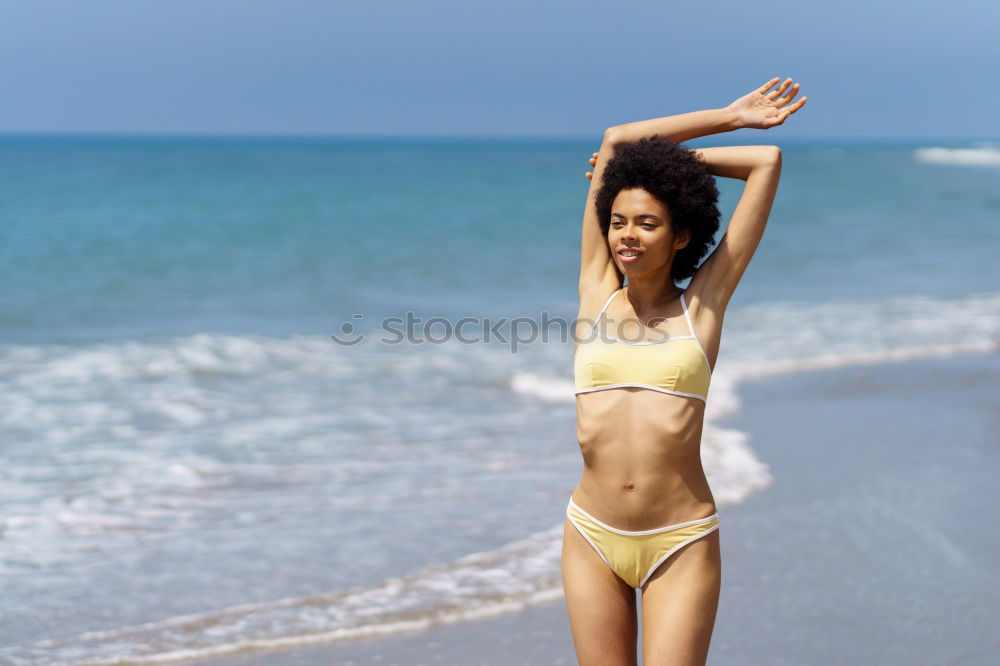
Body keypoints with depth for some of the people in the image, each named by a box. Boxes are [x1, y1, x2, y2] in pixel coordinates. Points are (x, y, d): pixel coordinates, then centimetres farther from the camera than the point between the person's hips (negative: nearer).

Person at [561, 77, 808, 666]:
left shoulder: (703, 303, 2)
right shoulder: (597, 288, 6)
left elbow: (768, 162, 4)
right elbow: (614, 140, 8)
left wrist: (668, 157, 15)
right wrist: (730, 116, 17)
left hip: (681, 546, -2)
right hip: (592, 537, 2)